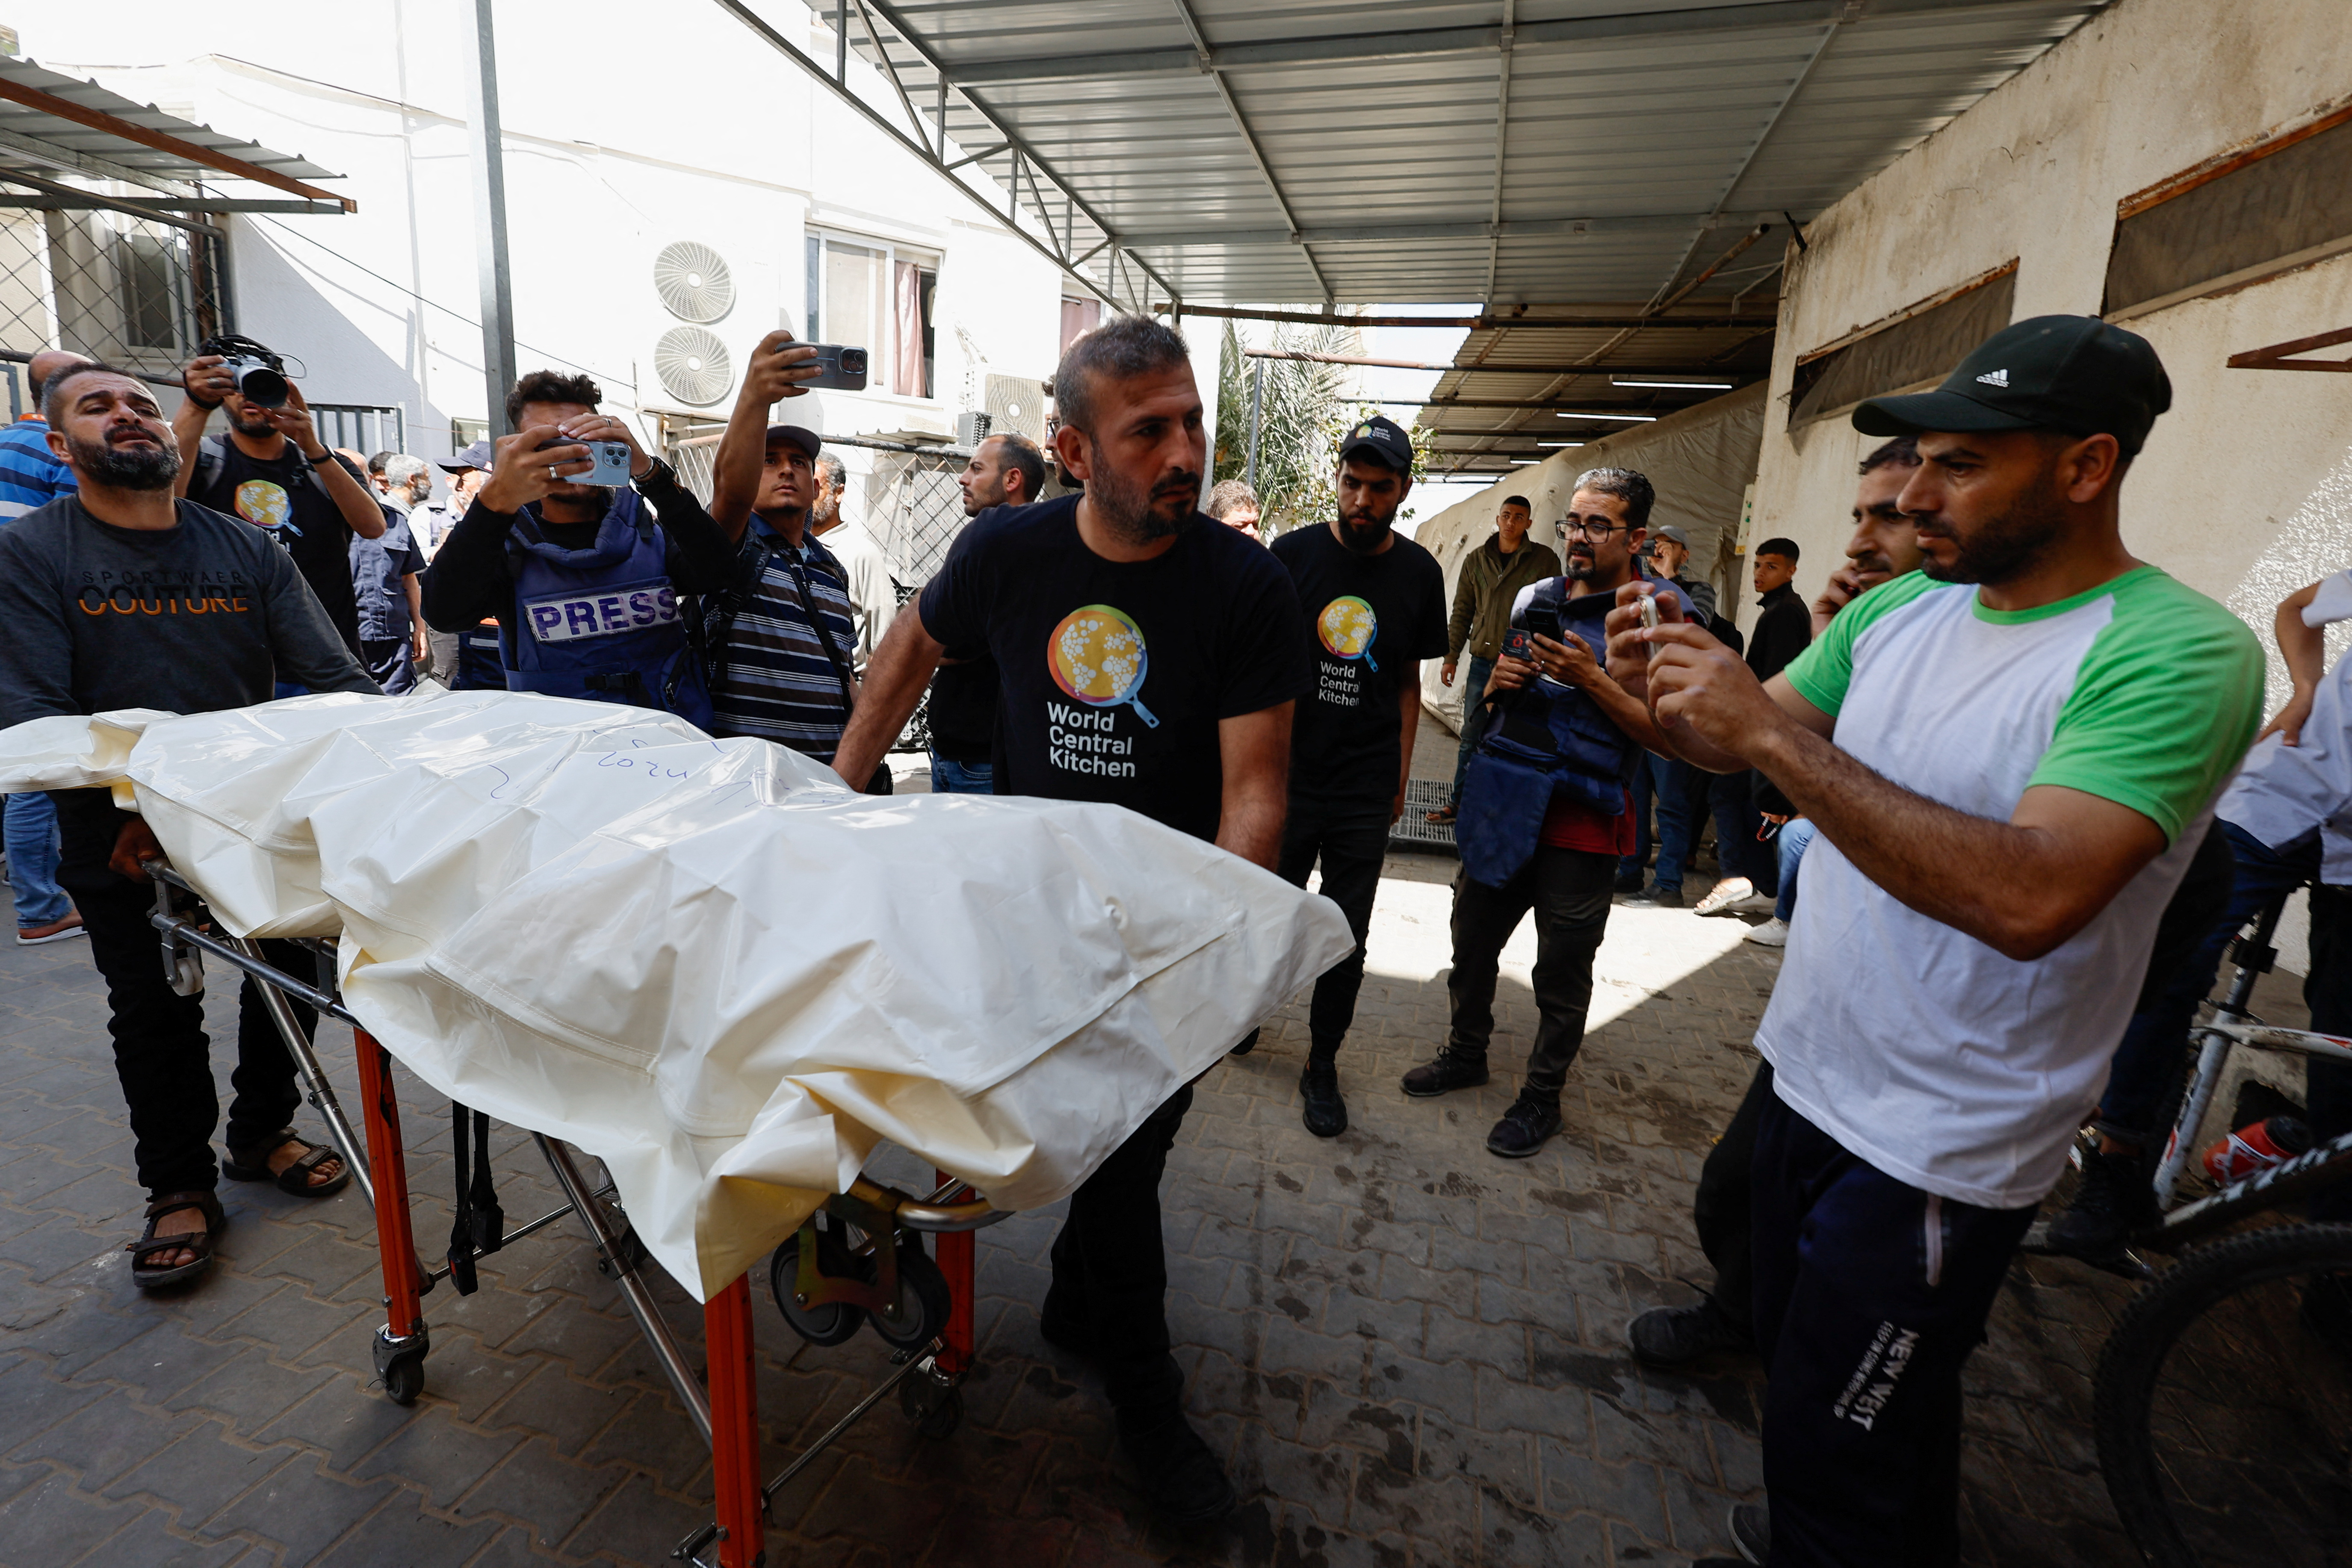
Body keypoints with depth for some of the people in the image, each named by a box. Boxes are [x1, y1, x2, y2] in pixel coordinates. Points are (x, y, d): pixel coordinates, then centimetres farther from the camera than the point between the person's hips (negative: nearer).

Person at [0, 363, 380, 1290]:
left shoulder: (247, 550, 1)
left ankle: (262, 1134, 34)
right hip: (122, 835, -2)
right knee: (154, 1010, 7)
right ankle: (179, 1189, 25)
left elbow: (337, 678, -7)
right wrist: (121, 812, -27)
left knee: (290, 974, 9)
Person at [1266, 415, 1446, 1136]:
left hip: (1366, 794, 1)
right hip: (1287, 777, -1)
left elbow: (1408, 679, 9)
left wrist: (1401, 777, 7)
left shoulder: (1419, 573, 2)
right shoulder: (1293, 553, -5)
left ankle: (1323, 1066, 27)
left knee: (1347, 941, 9)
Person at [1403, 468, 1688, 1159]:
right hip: (1499, 803, 6)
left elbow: (1666, 732, -13)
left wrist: (1592, 679, -22)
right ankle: (1466, 1054, 38)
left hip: (1580, 818, -5)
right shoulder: (1535, 597, 11)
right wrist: (1498, 680, 1)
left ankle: (1541, 1097, 26)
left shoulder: (1658, 608, -7)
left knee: (1562, 972, 7)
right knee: (1472, 939, 16)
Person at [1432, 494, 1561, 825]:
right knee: (1471, 737, 8)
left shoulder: (1545, 560, 1)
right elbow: (1462, 613, 11)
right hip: (1482, 661, 3)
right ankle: (1458, 802, 19)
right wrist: (1451, 656, 6)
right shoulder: (1476, 560, 8)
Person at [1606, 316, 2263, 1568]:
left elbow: (2033, 898, -33)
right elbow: (1735, 746, 7)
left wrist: (1773, 734, -33)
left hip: (1940, 1152, -7)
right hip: (1807, 1077, 7)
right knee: (1793, 1360, 27)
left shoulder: (2178, 652, -20)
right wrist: (1662, 697, -15)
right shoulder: (1898, 609, 2)